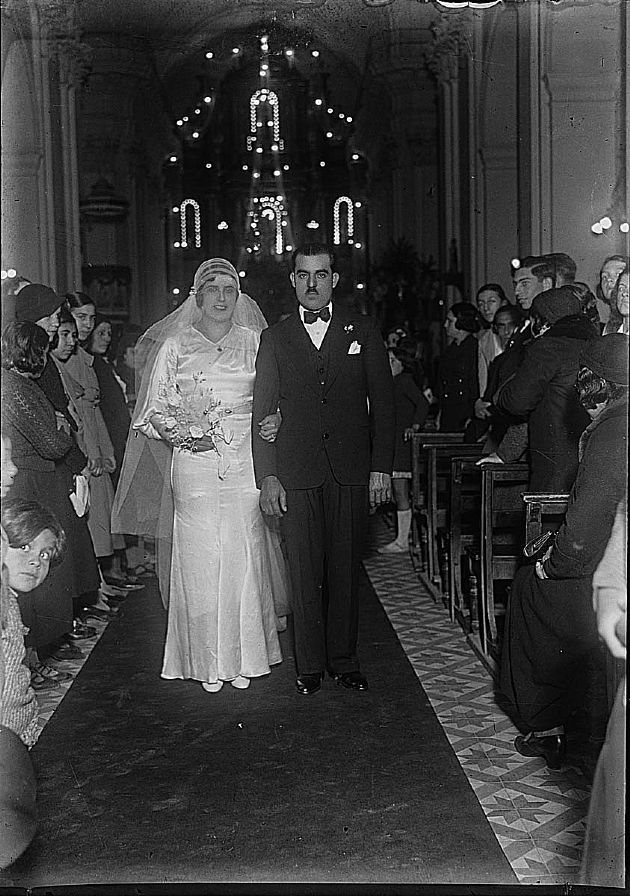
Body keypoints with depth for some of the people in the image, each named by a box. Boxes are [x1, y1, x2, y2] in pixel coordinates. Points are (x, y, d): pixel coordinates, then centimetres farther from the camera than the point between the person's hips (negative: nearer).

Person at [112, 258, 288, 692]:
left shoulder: (254, 342, 8)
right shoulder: (174, 345, 5)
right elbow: (154, 409, 5)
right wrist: (184, 434, -11)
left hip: (246, 465, 1)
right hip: (194, 466, -1)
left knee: (244, 557, 1)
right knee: (200, 560, 0)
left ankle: (245, 658, 15)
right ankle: (208, 662, 12)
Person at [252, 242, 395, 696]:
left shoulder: (363, 331, 8)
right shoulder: (274, 338, 9)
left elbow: (382, 401, 6)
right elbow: (262, 412, 7)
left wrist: (382, 468, -1)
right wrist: (267, 477, -1)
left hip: (351, 471, 0)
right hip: (296, 473, 0)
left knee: (346, 570, 6)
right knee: (305, 573, 3)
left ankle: (344, 659, 19)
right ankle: (310, 665, 15)